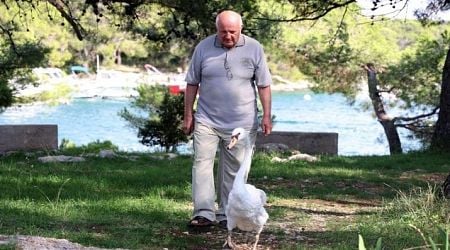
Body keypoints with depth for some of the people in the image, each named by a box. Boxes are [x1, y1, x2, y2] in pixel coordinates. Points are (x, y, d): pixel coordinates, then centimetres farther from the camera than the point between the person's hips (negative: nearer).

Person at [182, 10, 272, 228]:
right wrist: (188, 115, 5)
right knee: (202, 163, -12)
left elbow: (264, 85, 2)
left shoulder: (254, 49, -1)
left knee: (233, 170, 5)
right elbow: (192, 83, 6)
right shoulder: (203, 48, 1)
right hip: (207, 120, 0)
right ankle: (204, 213, -14)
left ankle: (226, 215, 13)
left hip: (241, 123, 0)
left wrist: (267, 116, -3)